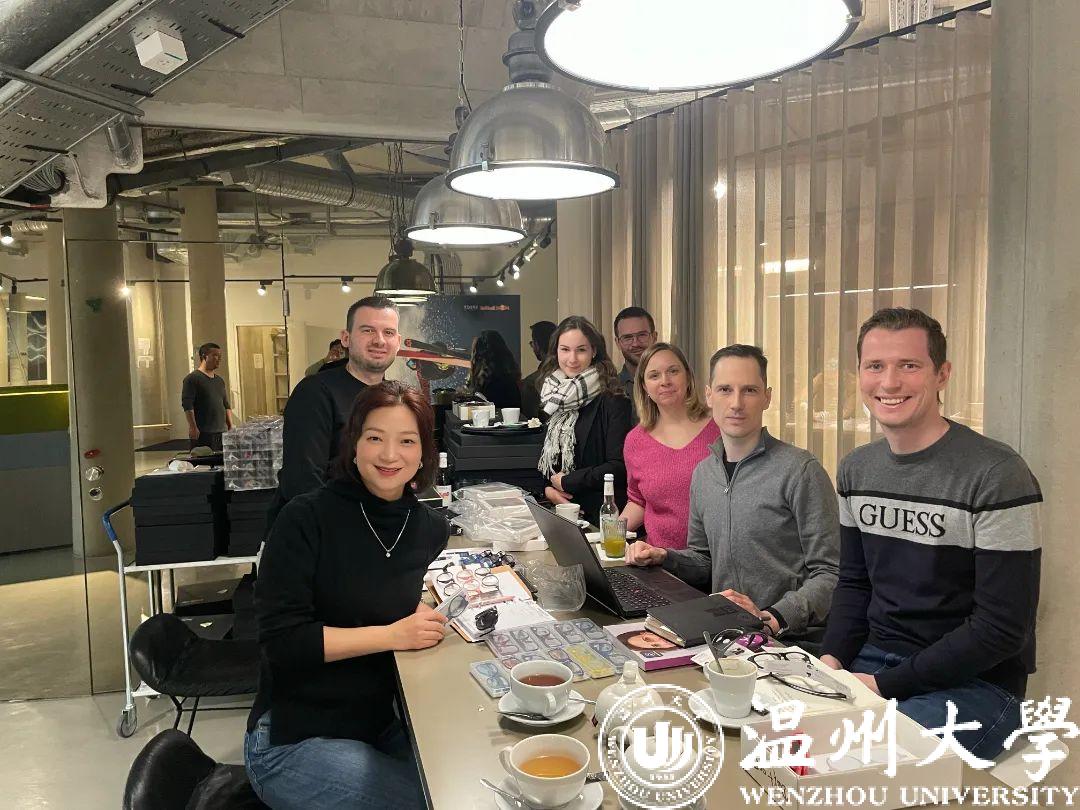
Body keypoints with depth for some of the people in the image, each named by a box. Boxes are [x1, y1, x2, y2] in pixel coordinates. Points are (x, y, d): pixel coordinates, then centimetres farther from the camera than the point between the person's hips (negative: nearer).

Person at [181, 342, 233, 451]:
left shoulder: (220, 380, 20)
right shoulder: (192, 379, -3)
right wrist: (193, 427, -18)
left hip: (222, 432, 7)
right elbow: (187, 405, -11)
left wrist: (231, 426, 15)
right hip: (202, 433, -7)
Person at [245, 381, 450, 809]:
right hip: (293, 738, -5)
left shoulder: (432, 529, 0)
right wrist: (393, 634, -22)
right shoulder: (307, 518, -14)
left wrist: (429, 612, -9)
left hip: (379, 726, 5)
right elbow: (281, 639, -18)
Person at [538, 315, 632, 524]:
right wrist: (548, 487, 0)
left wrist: (566, 482, -8)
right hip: (560, 512, 5)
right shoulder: (554, 397, 11)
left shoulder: (611, 401, -10)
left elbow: (619, 467, -14)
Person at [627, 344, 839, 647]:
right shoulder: (703, 473, 11)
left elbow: (829, 574, -12)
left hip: (791, 643, -6)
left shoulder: (800, 471, -11)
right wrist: (663, 558, 4)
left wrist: (771, 619, -24)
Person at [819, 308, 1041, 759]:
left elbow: (1003, 628, -17)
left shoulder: (998, 477, -17)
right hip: (872, 660, 6)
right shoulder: (855, 469, 5)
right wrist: (832, 658, -5)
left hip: (974, 682, -6)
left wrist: (885, 684, -17)